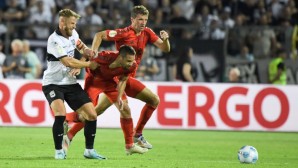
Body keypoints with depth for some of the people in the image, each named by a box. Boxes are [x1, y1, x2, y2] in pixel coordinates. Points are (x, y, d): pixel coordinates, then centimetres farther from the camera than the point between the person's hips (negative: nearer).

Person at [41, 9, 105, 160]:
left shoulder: (72, 33, 3)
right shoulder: (54, 40, -20)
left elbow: (80, 46, 24)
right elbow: (68, 62, -22)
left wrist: (86, 51, 2)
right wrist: (88, 64, -11)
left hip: (70, 83, 7)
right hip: (53, 83, -7)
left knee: (92, 115, -1)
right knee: (60, 113, -31)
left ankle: (89, 150, 14)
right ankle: (59, 151, -15)